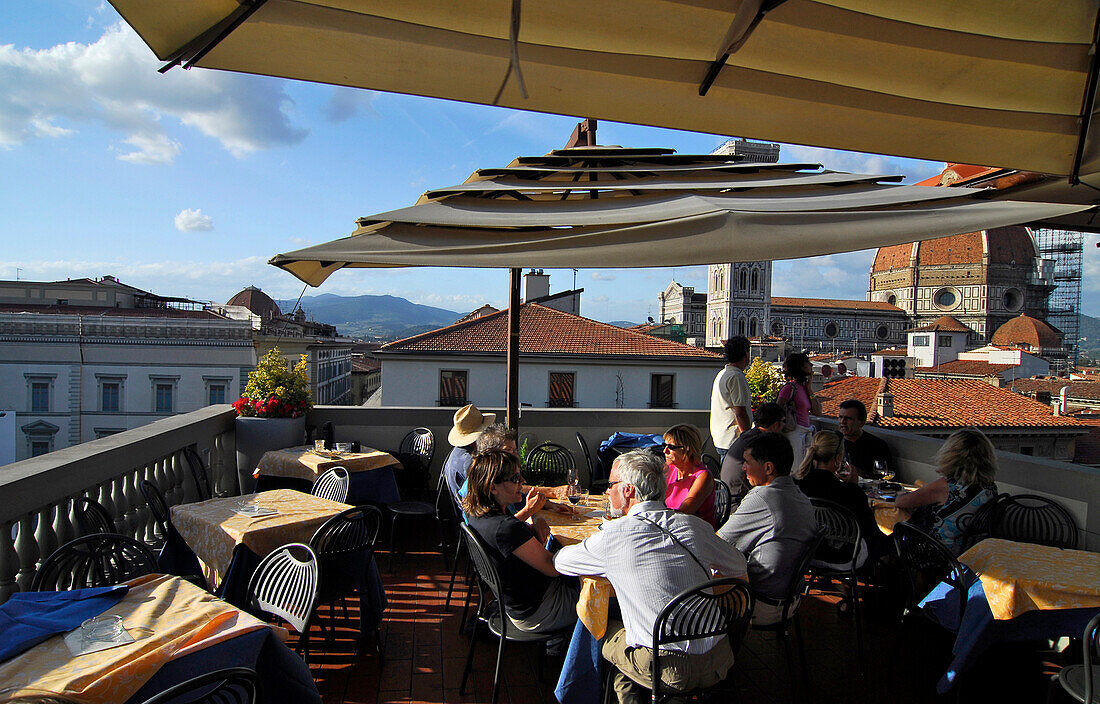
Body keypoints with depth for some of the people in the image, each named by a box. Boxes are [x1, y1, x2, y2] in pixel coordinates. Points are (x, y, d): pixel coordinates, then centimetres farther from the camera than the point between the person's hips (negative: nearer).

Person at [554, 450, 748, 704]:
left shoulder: (614, 535, -12)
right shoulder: (695, 525, -1)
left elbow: (558, 561, 5)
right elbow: (738, 567, 17)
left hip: (669, 670, -5)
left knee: (606, 631, 21)